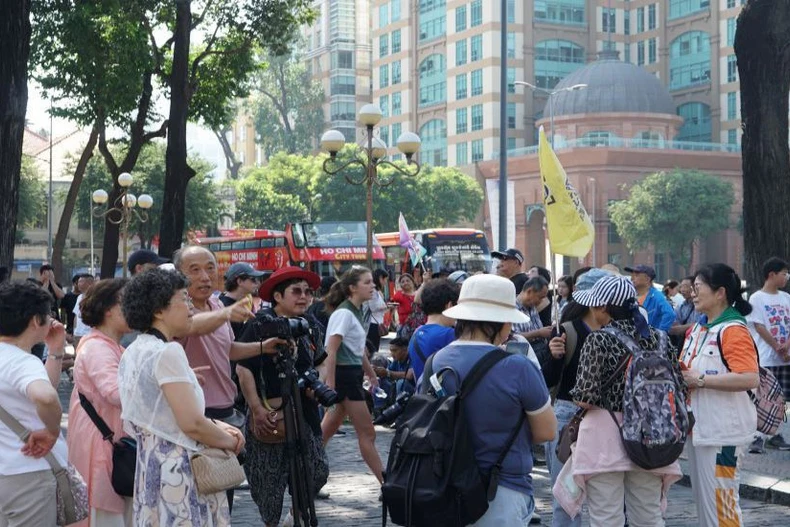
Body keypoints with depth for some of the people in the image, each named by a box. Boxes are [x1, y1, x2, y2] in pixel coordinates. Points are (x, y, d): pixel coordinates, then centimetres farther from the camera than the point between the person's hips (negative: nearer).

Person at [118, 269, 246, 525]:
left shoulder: (133, 352, 11)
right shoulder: (168, 352, -16)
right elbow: (191, 423, -21)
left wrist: (215, 426, 10)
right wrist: (231, 442, -4)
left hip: (148, 465, 9)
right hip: (176, 468, -9)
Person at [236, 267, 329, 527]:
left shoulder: (310, 325, 9)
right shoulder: (261, 324, -10)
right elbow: (243, 368, -13)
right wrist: (257, 410, -18)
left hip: (304, 411, 5)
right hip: (269, 413, -5)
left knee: (317, 471, 3)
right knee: (269, 477, 3)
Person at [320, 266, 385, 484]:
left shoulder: (356, 312, 13)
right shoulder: (344, 313, -15)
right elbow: (331, 351, -19)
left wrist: (372, 375, 27)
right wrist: (330, 386, -23)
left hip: (352, 375, 9)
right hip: (343, 374, -9)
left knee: (326, 431, 10)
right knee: (367, 433, -3)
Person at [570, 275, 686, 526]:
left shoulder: (598, 340, -11)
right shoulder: (657, 338, 5)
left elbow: (586, 396, -17)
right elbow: (679, 391, 6)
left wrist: (579, 396, 5)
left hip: (605, 437, -5)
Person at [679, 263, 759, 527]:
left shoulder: (733, 330, -15)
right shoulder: (698, 329, 12)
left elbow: (750, 379, -28)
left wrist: (700, 380, -24)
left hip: (722, 430, -9)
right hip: (697, 425, 9)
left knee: (719, 500, -5)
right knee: (702, 499, 17)